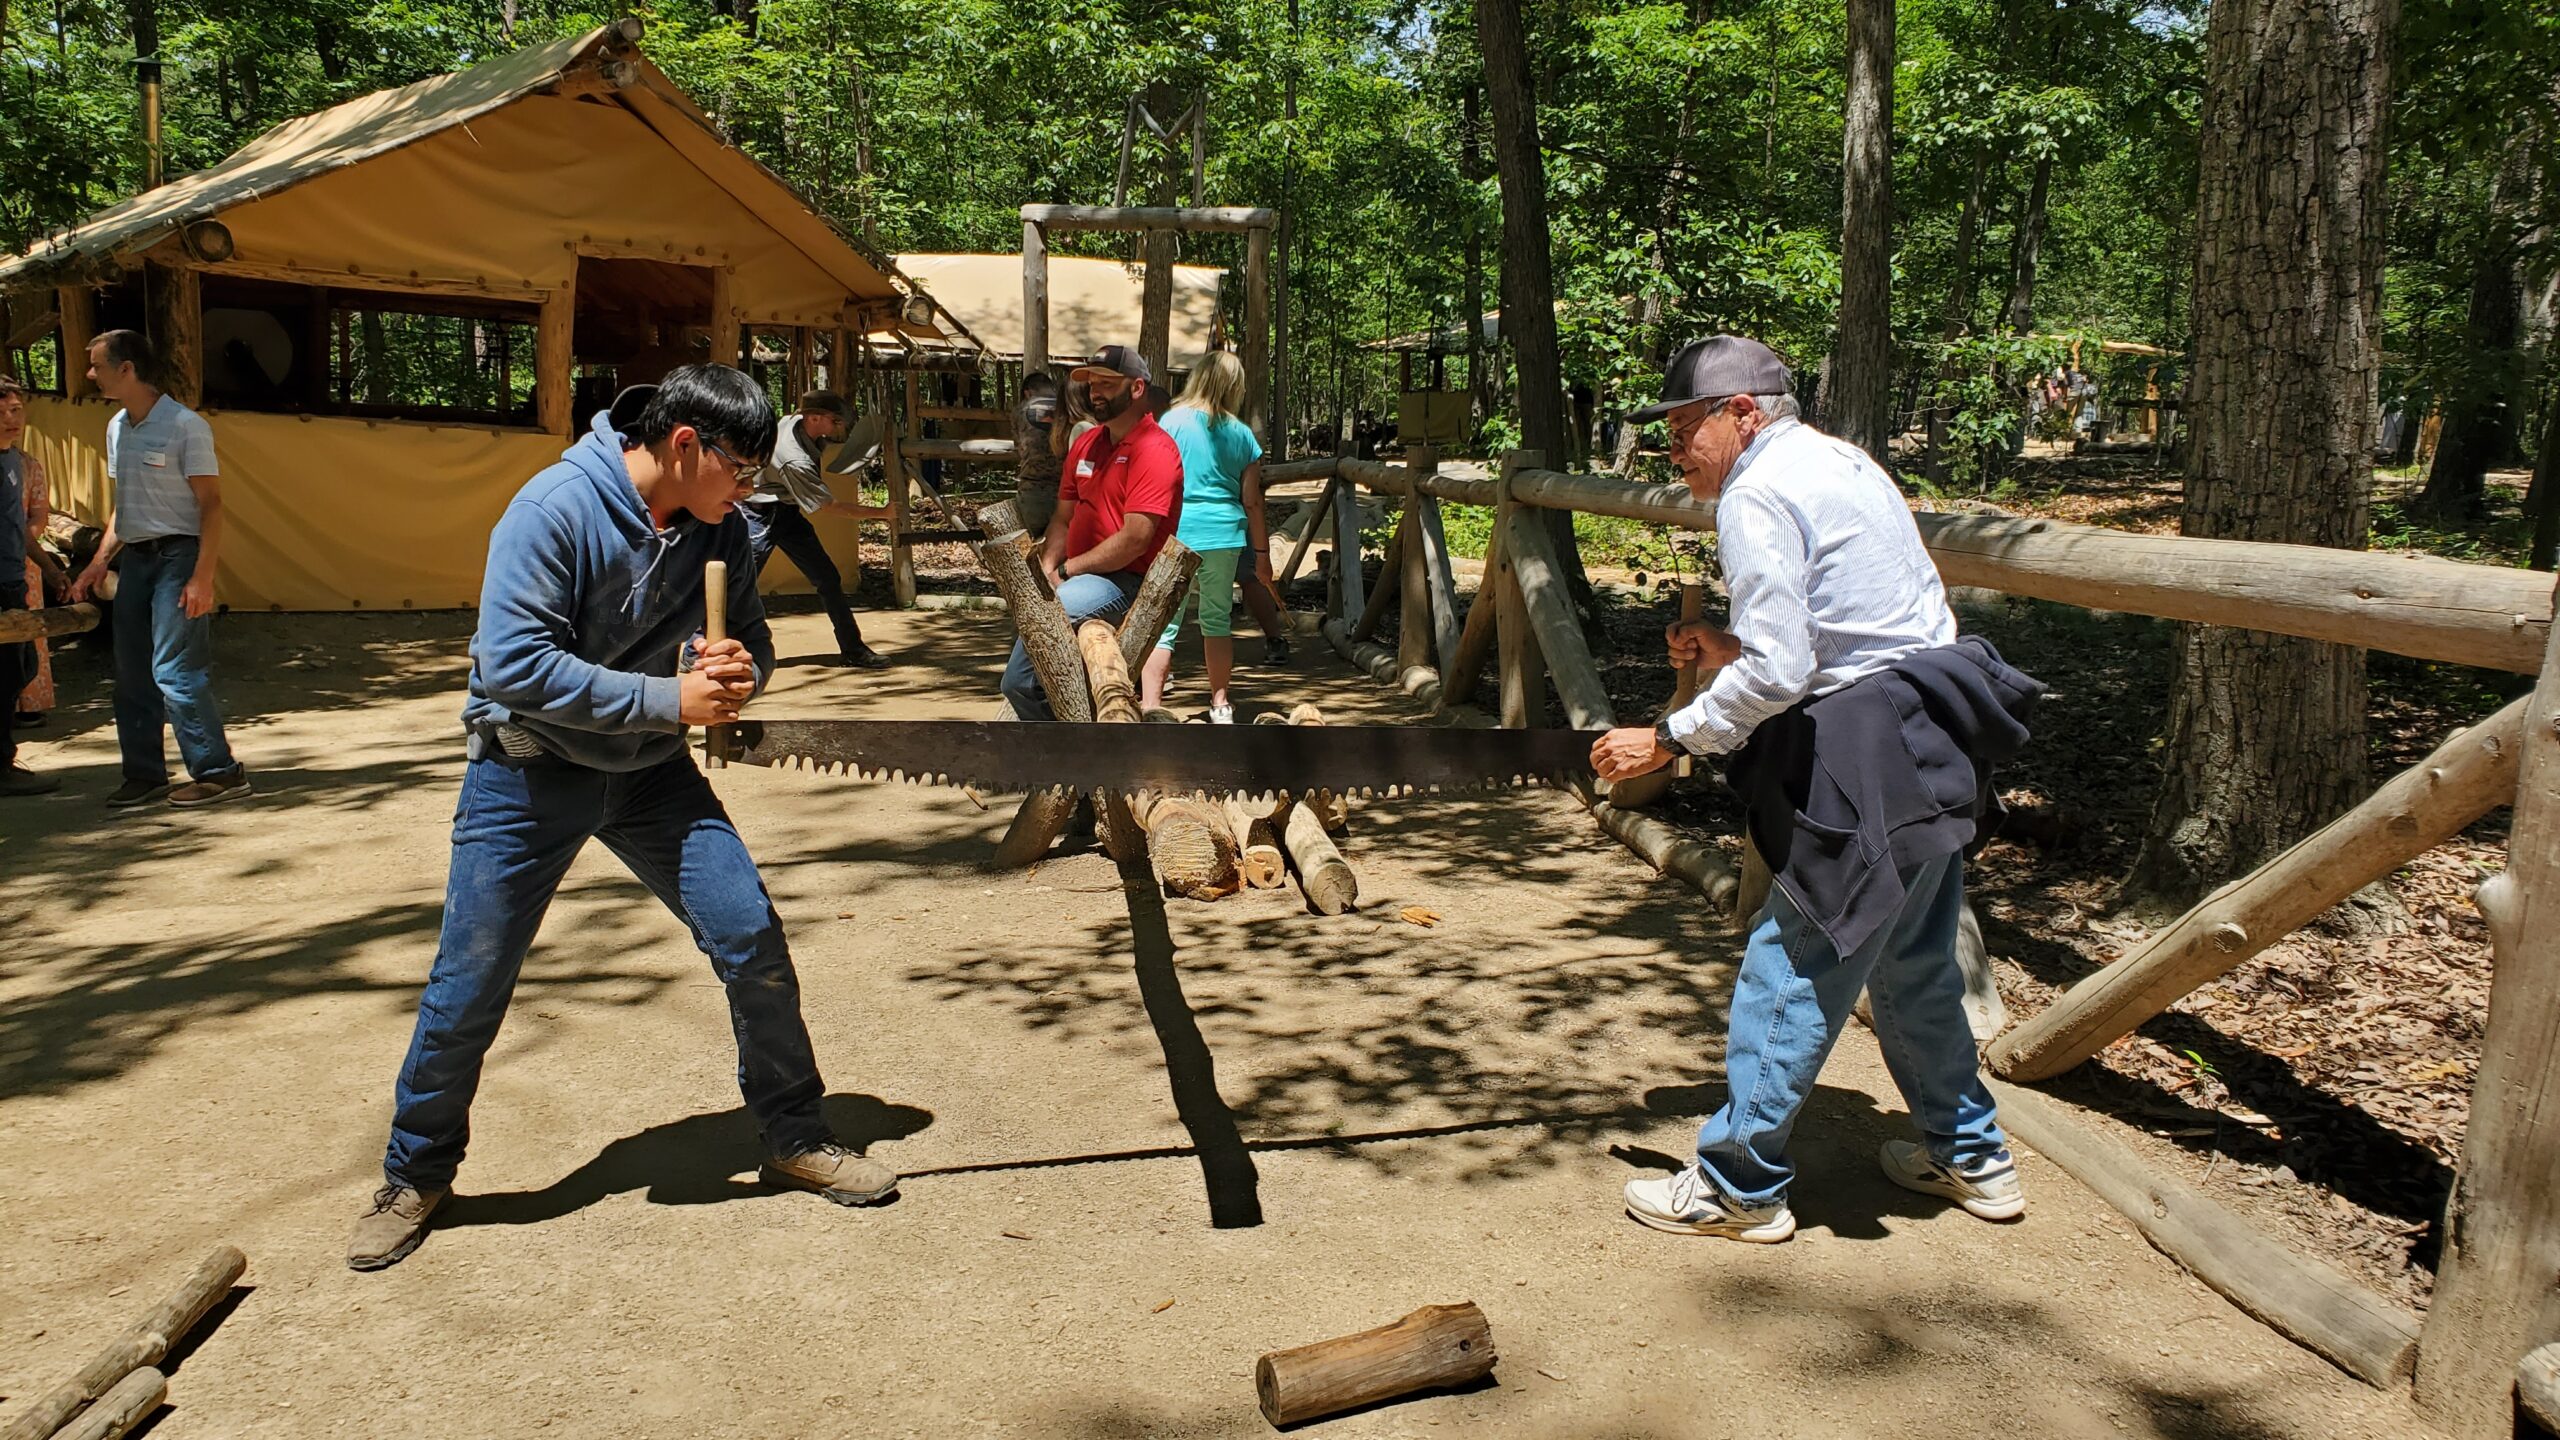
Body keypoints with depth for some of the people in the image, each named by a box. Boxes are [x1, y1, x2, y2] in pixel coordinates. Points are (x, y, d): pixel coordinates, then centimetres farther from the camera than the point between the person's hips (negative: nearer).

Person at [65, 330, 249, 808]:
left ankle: (219, 772, -5)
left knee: (174, 671, -12)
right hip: (135, 558, 8)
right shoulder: (117, 428, 13)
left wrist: (202, 577, -21)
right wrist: (97, 564, 15)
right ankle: (145, 776, 17)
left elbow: (211, 504, -14)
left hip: (177, 557, -8)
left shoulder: (185, 426, -11)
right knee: (132, 675, 9)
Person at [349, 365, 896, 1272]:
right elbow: (513, 665, -28)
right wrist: (669, 699, -27)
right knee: (469, 986, 2)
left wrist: (736, 672, -17)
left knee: (755, 945, -4)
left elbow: (753, 644, 8)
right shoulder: (554, 509, -21)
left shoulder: (720, 532, -4)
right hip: (529, 771, -4)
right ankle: (415, 1178, 25)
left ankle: (796, 1138, 16)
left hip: (653, 772, 4)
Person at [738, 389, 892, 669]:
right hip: (759, 516, -9)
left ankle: (852, 649, 10)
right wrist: (882, 513, -21)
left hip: (788, 512, 9)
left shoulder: (798, 423, -11)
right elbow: (832, 507, -25)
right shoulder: (794, 461, -33)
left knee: (828, 579, 5)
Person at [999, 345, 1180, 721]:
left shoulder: (1154, 449, -12)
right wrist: (1047, 568, -3)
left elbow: (1135, 538, -21)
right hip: (1079, 579, 9)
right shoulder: (1085, 444, 15)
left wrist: (1066, 570, -14)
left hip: (1126, 582, -9)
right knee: (1018, 683, 9)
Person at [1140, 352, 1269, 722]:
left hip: (1176, 531, -3)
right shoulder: (1242, 435, 5)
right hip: (1224, 533, 3)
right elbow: (1252, 501, 8)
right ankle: (1220, 705, 24)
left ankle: (1149, 708, -11)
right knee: (1217, 619, 15)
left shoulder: (1172, 421, -3)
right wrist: (1261, 553, 16)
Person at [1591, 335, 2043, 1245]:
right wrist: (1734, 649, 16)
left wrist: (1668, 740, -12)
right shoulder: (1839, 462, 17)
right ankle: (1970, 1158, 35)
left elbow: (1776, 674, -20)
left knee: (1790, 972, -1)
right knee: (1911, 965, 21)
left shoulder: (1757, 496, -13)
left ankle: (1738, 1187, 9)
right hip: (1928, 743, 10)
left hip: (1872, 762, -10)